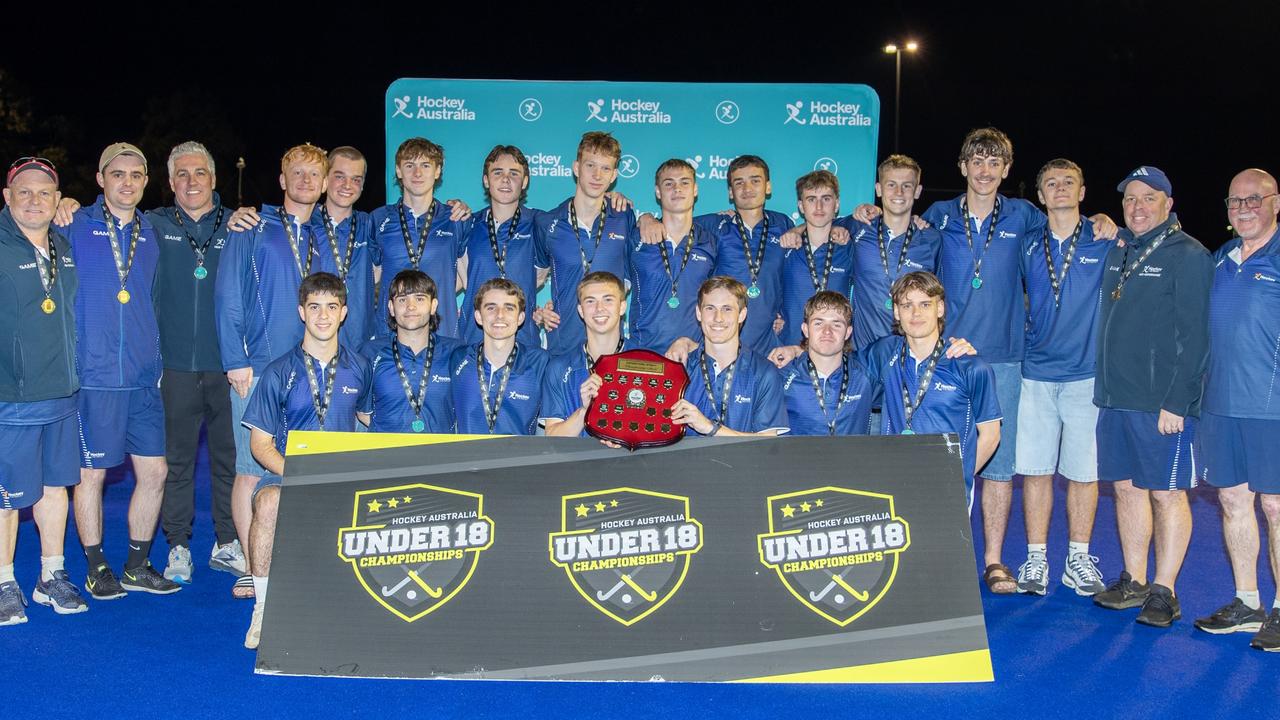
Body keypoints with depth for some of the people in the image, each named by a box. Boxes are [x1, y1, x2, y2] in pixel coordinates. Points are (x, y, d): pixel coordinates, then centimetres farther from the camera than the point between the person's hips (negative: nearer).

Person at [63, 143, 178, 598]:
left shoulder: (152, 234, 12)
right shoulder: (75, 228, -1)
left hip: (143, 377, 4)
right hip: (92, 375, -4)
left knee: (154, 472, 6)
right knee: (92, 473, 4)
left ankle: (137, 567, 21)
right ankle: (96, 568, 19)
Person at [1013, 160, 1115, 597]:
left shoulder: (1105, 244, 2)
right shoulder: (1028, 246, 9)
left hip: (1086, 374, -2)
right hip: (1036, 375, 2)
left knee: (1083, 471, 3)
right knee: (1034, 469, 3)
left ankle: (1078, 560, 16)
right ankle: (1036, 560, 12)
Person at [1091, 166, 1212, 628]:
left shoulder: (1188, 255, -7)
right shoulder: (1117, 252, 13)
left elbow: (1194, 336, -12)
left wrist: (1176, 402, -17)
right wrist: (1107, 387, 10)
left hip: (1164, 403, -7)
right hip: (1115, 398, 7)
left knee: (1166, 493, 0)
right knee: (1127, 487, 12)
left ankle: (1163, 591, 9)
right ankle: (1133, 581, 23)